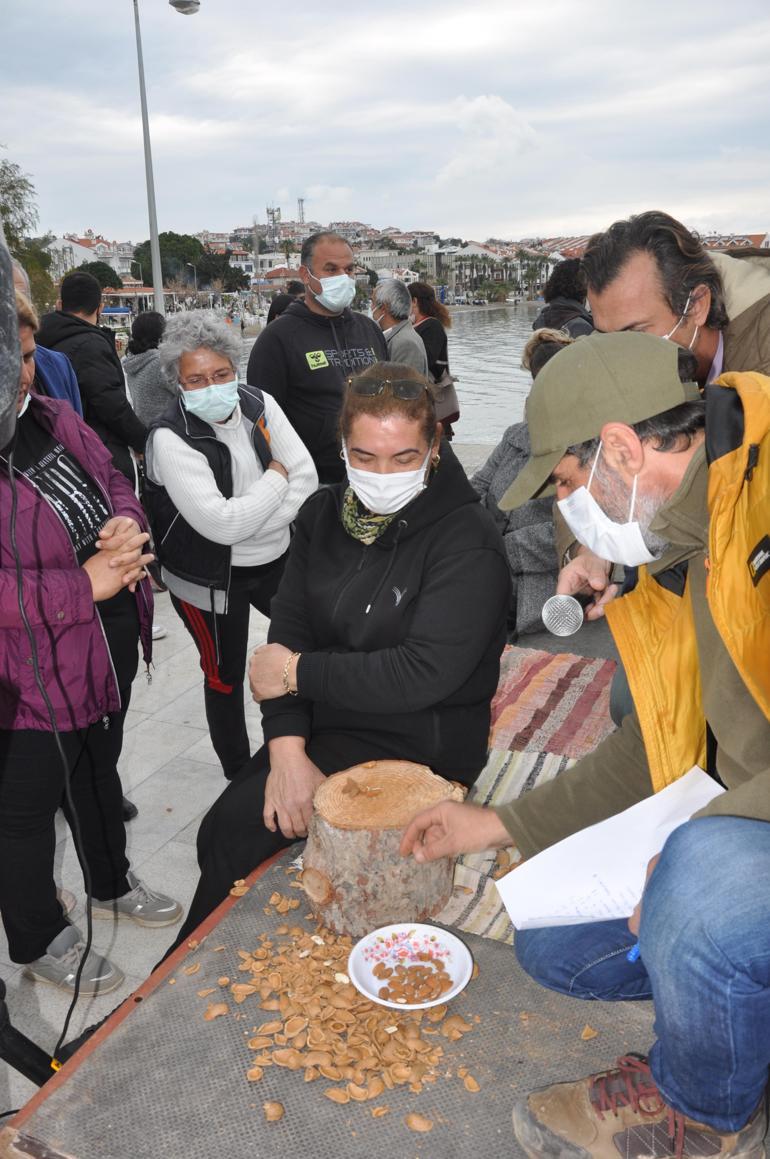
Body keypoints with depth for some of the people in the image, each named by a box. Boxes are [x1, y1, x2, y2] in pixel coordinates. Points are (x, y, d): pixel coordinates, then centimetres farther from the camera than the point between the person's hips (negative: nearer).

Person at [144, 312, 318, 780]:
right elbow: (222, 524, -30)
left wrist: (253, 526, -21)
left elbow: (306, 476, -9)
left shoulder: (259, 404, -6)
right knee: (226, 676, 11)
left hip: (276, 559, 6)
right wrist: (276, 478, -17)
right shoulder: (171, 439, -23)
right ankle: (240, 773, 35)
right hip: (211, 578, -5)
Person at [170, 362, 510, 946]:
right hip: (324, 725, 6)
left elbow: (424, 674, -24)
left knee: (237, 827, -16)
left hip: (419, 743, -6)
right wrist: (288, 748, -15)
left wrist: (297, 673, -16)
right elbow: (288, 631, -2)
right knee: (225, 828, -9)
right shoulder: (324, 514, 3)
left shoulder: (468, 540, -16)